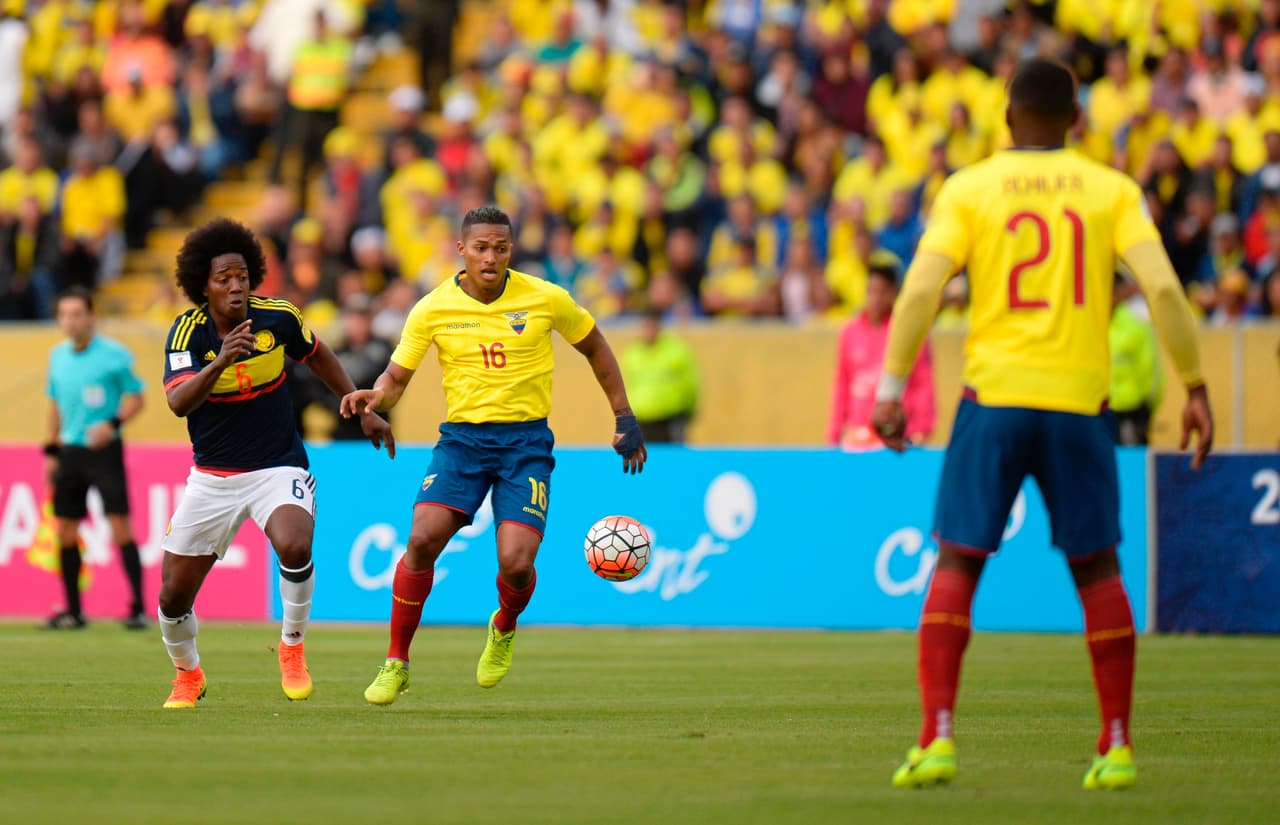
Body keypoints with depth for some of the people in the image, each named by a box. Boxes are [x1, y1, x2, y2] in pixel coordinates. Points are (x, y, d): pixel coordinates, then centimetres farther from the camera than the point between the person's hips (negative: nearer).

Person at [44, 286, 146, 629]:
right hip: (69, 452, 6)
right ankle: (73, 610, 14)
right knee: (65, 530, 5)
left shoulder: (115, 355, -7)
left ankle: (138, 608, -10)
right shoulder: (58, 356, 10)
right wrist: (51, 449, 18)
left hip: (104, 449, -6)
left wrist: (113, 424, -20)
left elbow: (135, 398, -4)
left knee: (120, 525, -11)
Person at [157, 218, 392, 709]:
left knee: (294, 546, -32)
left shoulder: (278, 318, -9)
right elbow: (178, 403, -30)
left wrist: (364, 409, 15)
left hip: (278, 468, -1)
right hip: (212, 478, 1)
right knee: (173, 596, 1)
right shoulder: (188, 332, -14)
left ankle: (292, 649, -7)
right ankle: (188, 676, 33)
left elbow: (315, 355, 14)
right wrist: (221, 361, -46)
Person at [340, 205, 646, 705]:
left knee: (516, 563, -15)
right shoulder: (433, 309, -4)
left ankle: (504, 628, 23)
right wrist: (373, 397, -19)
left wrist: (624, 418, 11)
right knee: (422, 539, -19)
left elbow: (594, 347, 12)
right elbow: (397, 375, 5)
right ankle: (396, 663, -3)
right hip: (462, 437, 1)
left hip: (527, 439, -1)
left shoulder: (546, 300, -4)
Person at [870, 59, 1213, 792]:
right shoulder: (1111, 190, 5)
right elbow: (1162, 287, -5)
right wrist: (1196, 388, 1)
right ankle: (1118, 747, 8)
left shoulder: (969, 190, 3)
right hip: (1080, 400, 1)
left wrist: (891, 389, -4)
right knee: (1097, 569, 11)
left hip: (994, 399, -1)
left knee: (956, 563, 4)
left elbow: (921, 290, -7)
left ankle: (937, 738, -8)